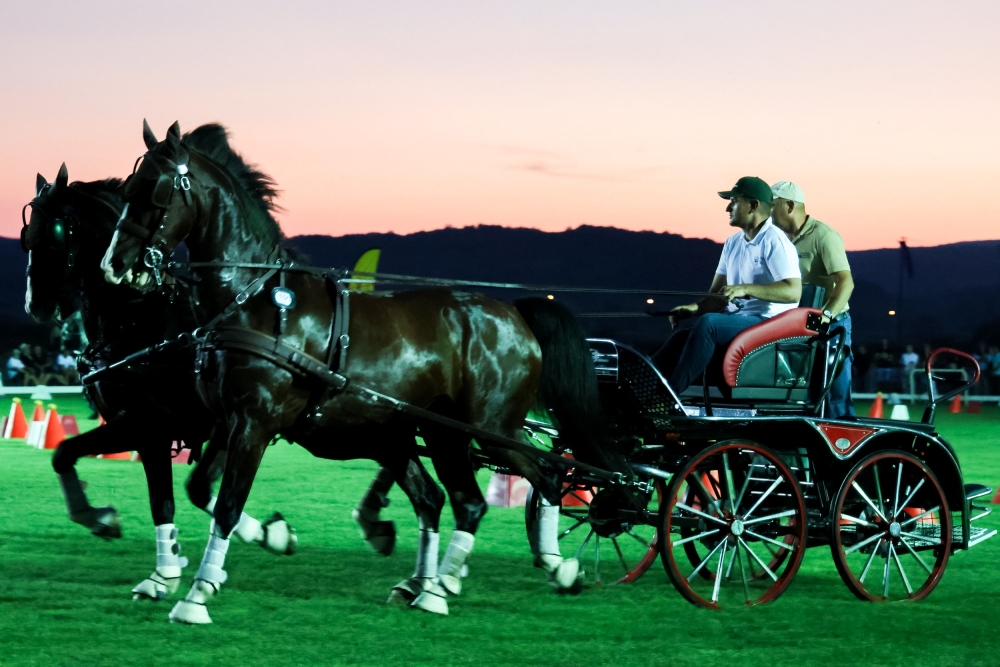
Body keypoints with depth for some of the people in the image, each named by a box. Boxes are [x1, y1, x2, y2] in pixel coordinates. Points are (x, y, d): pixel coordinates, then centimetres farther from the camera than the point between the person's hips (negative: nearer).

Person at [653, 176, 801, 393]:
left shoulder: (774, 241, -9)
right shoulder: (733, 243, 17)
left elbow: (793, 292, -20)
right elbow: (717, 293, 17)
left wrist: (746, 289, -27)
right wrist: (695, 307, -5)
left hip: (767, 321, -8)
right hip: (735, 317, 8)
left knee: (708, 323, -32)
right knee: (683, 325, -18)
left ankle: (667, 394, -35)